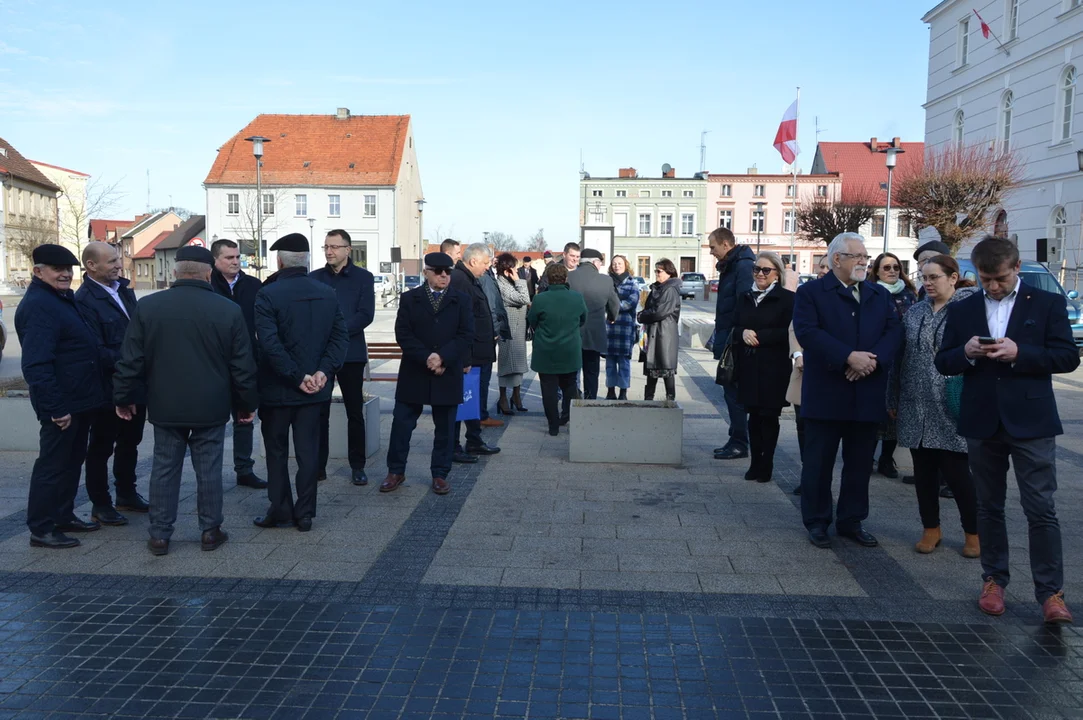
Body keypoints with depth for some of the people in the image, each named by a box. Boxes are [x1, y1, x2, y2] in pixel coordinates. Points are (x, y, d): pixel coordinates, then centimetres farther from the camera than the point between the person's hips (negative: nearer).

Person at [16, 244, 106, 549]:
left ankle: (63, 516, 31)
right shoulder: (38, 305, -19)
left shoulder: (62, 299, 14)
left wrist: (88, 397, 18)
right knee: (53, 464, 0)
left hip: (78, 399, 10)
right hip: (61, 404, -10)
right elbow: (36, 364, -26)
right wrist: (55, 406, -27)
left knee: (72, 460, 18)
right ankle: (41, 529, 11)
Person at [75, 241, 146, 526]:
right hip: (107, 388, -8)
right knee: (101, 447, 8)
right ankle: (100, 504, 22)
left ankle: (127, 494, 36)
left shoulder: (123, 289, 7)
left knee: (130, 441, 20)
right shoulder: (84, 300, -18)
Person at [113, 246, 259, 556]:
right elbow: (243, 365, -4)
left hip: (165, 406, 1)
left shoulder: (147, 307, -4)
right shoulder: (229, 310, -7)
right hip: (211, 407, -1)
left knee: (165, 468, 10)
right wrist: (247, 403, 7)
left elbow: (130, 360, -1)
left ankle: (159, 534, 16)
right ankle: (210, 530, 17)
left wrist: (123, 397, 11)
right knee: (209, 469, 8)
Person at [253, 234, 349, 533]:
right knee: (308, 451, 9)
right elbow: (341, 337, -3)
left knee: (277, 451, 11)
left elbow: (270, 344, -20)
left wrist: (297, 377, -15)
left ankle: (280, 511, 18)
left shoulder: (268, 294, -12)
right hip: (315, 389, 4)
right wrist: (322, 372, -9)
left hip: (277, 388, -3)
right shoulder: (329, 293, 2)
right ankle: (305, 514, 14)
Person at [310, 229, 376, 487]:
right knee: (319, 412, 4)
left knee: (355, 412, 5)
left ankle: (357, 466, 14)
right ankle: (318, 466, 12)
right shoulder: (314, 278, 9)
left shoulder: (363, 277, 2)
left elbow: (366, 315, -7)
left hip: (351, 353, -1)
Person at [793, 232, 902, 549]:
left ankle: (852, 521, 25)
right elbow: (807, 332, -15)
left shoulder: (880, 295, 14)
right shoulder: (811, 292, -1)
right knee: (819, 461, 4)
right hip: (825, 393, -4)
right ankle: (817, 522, 18)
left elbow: (893, 331, 2)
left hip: (868, 395, 4)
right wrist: (849, 356, -22)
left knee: (860, 463, 12)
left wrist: (874, 359, -17)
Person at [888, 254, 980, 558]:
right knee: (924, 471, 10)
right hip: (916, 407, 5)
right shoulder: (914, 313, 10)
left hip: (952, 408, -4)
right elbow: (899, 358, 12)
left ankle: (974, 533, 18)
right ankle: (931, 529, 24)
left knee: (956, 471, 0)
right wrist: (893, 400, 12)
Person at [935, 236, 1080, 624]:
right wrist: (966, 353, -14)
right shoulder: (962, 310, 9)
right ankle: (993, 580, 24)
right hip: (982, 422, 3)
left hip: (1031, 421, -3)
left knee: (1042, 510, -2)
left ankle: (1050, 591, 7)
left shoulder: (1048, 303, 1)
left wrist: (1018, 353, -18)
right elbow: (943, 362, 8)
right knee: (989, 506, 12)